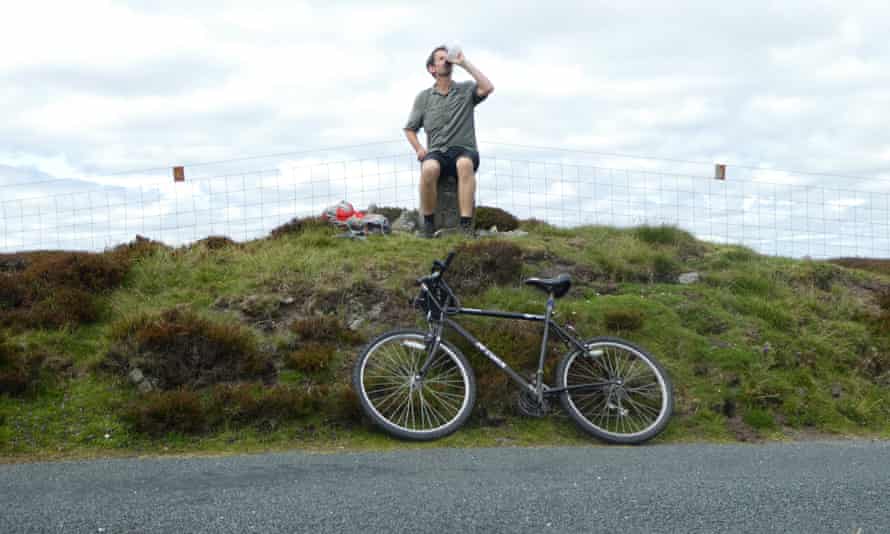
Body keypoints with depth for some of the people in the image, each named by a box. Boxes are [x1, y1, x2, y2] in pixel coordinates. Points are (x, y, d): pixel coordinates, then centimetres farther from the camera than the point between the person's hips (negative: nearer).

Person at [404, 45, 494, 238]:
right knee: (429, 169, -37)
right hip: (436, 152, 1)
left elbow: (488, 88, -12)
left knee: (465, 164, -39)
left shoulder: (466, 90, 10)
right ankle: (428, 222, -19)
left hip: (464, 151, -1)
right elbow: (410, 129, 20)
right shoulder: (424, 97, 14)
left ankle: (466, 225, -41)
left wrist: (464, 63, -5)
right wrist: (418, 149, -1)